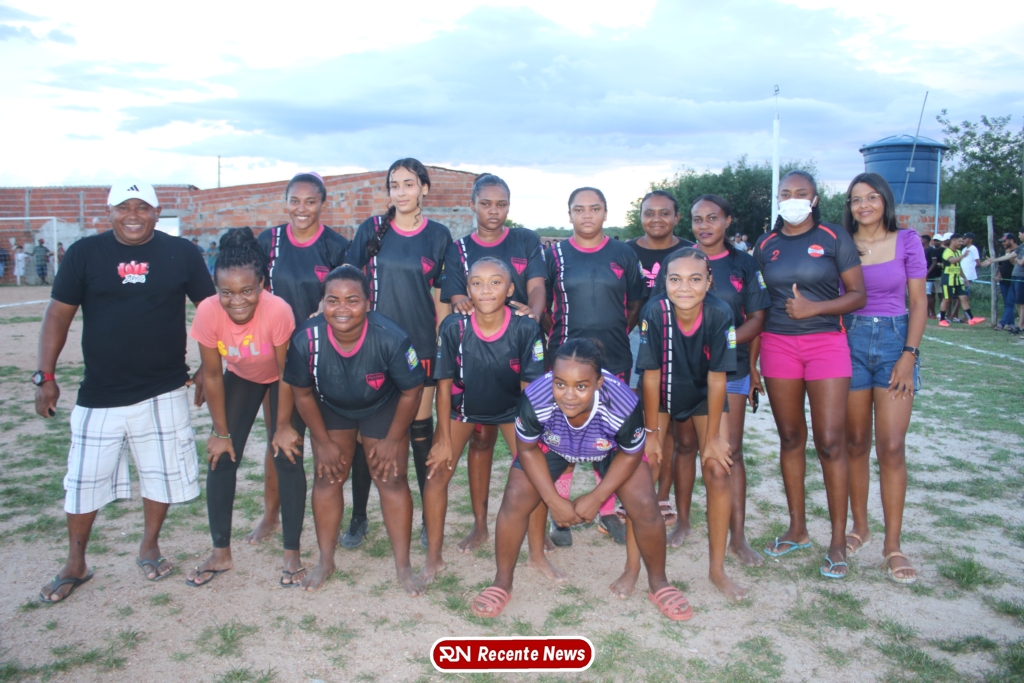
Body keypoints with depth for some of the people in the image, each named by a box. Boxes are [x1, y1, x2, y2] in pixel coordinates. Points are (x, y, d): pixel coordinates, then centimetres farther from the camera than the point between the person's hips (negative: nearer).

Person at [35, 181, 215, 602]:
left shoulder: (181, 253, -1)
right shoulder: (84, 253, -2)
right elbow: (59, 314, 1)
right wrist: (46, 375, -4)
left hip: (164, 392, 0)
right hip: (99, 394, 0)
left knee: (162, 473, 12)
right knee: (84, 480, 8)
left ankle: (149, 547, 34)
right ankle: (75, 565, 28)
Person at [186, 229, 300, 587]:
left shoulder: (278, 310, -37)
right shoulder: (208, 312, -29)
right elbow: (212, 375, -16)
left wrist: (283, 426, -15)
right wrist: (220, 432, -9)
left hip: (280, 379, -3)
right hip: (241, 377, 3)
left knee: (288, 457, -8)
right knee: (221, 458, -1)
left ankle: (292, 554, 6)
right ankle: (221, 553, 15)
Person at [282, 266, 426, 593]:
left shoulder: (391, 338, -34)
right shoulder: (306, 339, -29)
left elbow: (411, 392, -18)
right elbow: (303, 394, -10)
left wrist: (393, 440, -11)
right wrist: (323, 442, -5)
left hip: (382, 409, -1)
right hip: (330, 409, 2)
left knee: (391, 478, -3)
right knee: (327, 477, 2)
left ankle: (403, 566, 11)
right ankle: (325, 561, 21)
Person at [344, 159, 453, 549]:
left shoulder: (438, 235, 3)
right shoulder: (372, 229, 3)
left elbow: (441, 295, 6)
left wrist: (445, 344, 4)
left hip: (420, 345, -1)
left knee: (420, 428, 6)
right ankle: (358, 517, 19)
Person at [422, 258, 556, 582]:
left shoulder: (526, 328, -26)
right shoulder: (454, 327, -25)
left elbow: (530, 384, -15)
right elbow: (445, 384, -14)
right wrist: (444, 439, -10)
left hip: (512, 409, 0)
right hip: (463, 407, 0)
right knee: (437, 472, -6)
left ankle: (537, 555, 16)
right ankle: (433, 557, 14)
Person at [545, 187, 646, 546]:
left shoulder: (624, 255, 5)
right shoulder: (554, 255, 3)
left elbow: (635, 305, 11)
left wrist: (615, 336, 4)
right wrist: (555, 339, 1)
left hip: (614, 359, 1)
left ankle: (608, 512, 24)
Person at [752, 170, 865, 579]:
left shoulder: (834, 237, 1)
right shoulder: (765, 245, 9)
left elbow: (858, 295, 0)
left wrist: (814, 308, -17)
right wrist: (751, 361, 7)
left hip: (826, 342, -3)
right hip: (777, 344, 3)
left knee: (830, 442, -5)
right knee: (790, 438, 9)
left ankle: (838, 542, 5)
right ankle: (797, 529, 21)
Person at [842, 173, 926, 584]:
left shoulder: (907, 242, 2)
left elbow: (919, 303, 2)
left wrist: (909, 355, -7)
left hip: (895, 341, -1)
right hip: (851, 342, 1)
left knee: (892, 447, -5)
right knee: (855, 443, 7)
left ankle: (892, 545, 3)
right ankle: (860, 527, 22)